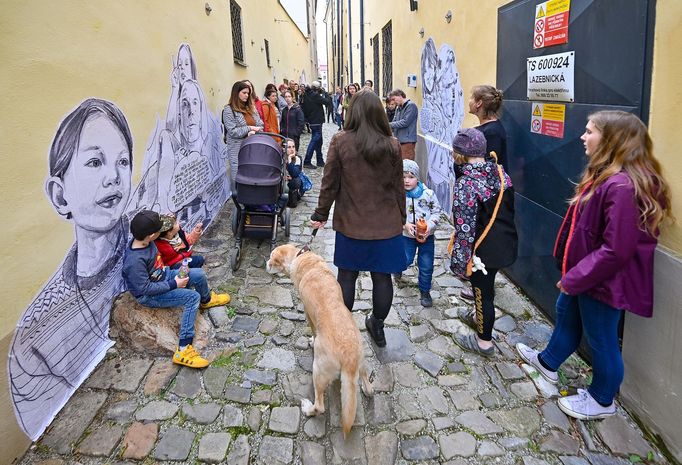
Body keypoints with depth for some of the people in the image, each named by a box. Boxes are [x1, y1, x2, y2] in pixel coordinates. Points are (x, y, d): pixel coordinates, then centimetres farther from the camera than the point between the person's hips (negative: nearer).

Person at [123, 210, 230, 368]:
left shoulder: (143, 241, -11)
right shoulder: (135, 261, -35)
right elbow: (146, 289, -27)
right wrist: (174, 284, -21)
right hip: (150, 295, -8)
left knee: (198, 274, 2)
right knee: (192, 297, -23)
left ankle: (206, 300, 36)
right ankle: (182, 351, -23)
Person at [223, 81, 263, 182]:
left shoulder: (251, 108, 15)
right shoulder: (229, 110, -2)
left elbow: (260, 125, 11)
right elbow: (233, 132, -10)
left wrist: (253, 132, -9)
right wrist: (249, 128, -9)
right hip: (238, 151, -5)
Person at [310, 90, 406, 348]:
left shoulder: (340, 141, -9)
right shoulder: (392, 145, -4)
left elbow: (330, 183, -5)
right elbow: (398, 186, 3)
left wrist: (321, 214, 7)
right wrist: (401, 218, 15)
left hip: (351, 223, -1)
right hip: (386, 224, 1)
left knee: (347, 276, 12)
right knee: (382, 277, 12)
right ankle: (378, 326, 28)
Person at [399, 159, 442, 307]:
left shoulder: (428, 193, -10)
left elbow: (436, 212, -2)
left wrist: (430, 225, -18)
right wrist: (404, 225, -19)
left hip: (427, 235, 1)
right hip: (406, 235, 0)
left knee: (426, 266, 7)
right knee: (406, 260, 7)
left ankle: (425, 291, 26)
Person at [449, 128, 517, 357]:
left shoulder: (466, 183, -25)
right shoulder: (500, 172, -1)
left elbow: (465, 227, -24)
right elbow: (507, 208, 9)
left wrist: (459, 259, -16)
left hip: (483, 250, -8)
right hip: (504, 243, 8)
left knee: (482, 290, 9)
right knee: (485, 286, 28)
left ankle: (484, 341, 26)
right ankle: (480, 317, 52)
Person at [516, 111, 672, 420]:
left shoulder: (623, 186, -31)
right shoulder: (604, 175, 2)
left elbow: (615, 250, -30)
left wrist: (574, 278, -20)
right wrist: (571, 273, 11)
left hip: (603, 281, -10)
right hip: (585, 273, 10)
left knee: (601, 340, 11)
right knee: (566, 313, 27)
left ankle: (602, 401, 35)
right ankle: (548, 363, 51)